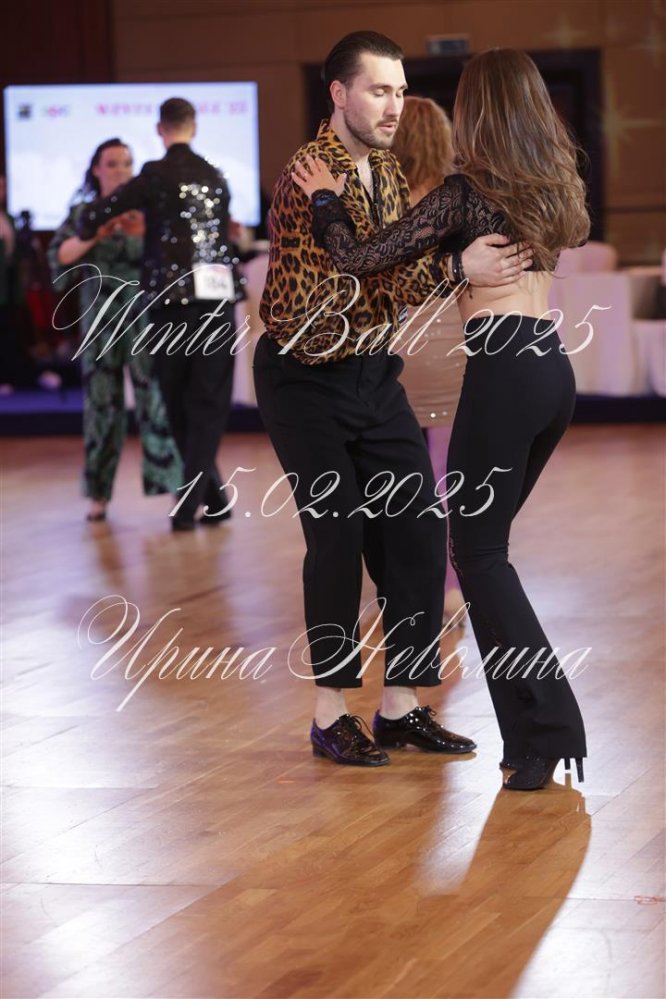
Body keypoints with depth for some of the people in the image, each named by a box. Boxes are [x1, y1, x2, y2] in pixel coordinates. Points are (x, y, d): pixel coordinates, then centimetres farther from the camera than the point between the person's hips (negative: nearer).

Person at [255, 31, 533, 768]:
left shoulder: (385, 170, 6)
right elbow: (351, 285, -31)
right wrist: (450, 269, -36)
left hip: (373, 374, 8)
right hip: (307, 378, -8)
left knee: (418, 531, 3)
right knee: (338, 537, -5)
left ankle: (401, 705, 12)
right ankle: (331, 715, 8)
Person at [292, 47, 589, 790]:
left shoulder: (465, 191, -8)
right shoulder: (554, 187, 12)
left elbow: (362, 260, -9)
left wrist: (326, 200, 8)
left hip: (503, 373, -7)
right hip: (554, 371, 7)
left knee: (479, 553, -2)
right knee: (484, 541, 17)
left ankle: (545, 731, -10)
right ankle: (533, 724, 17)